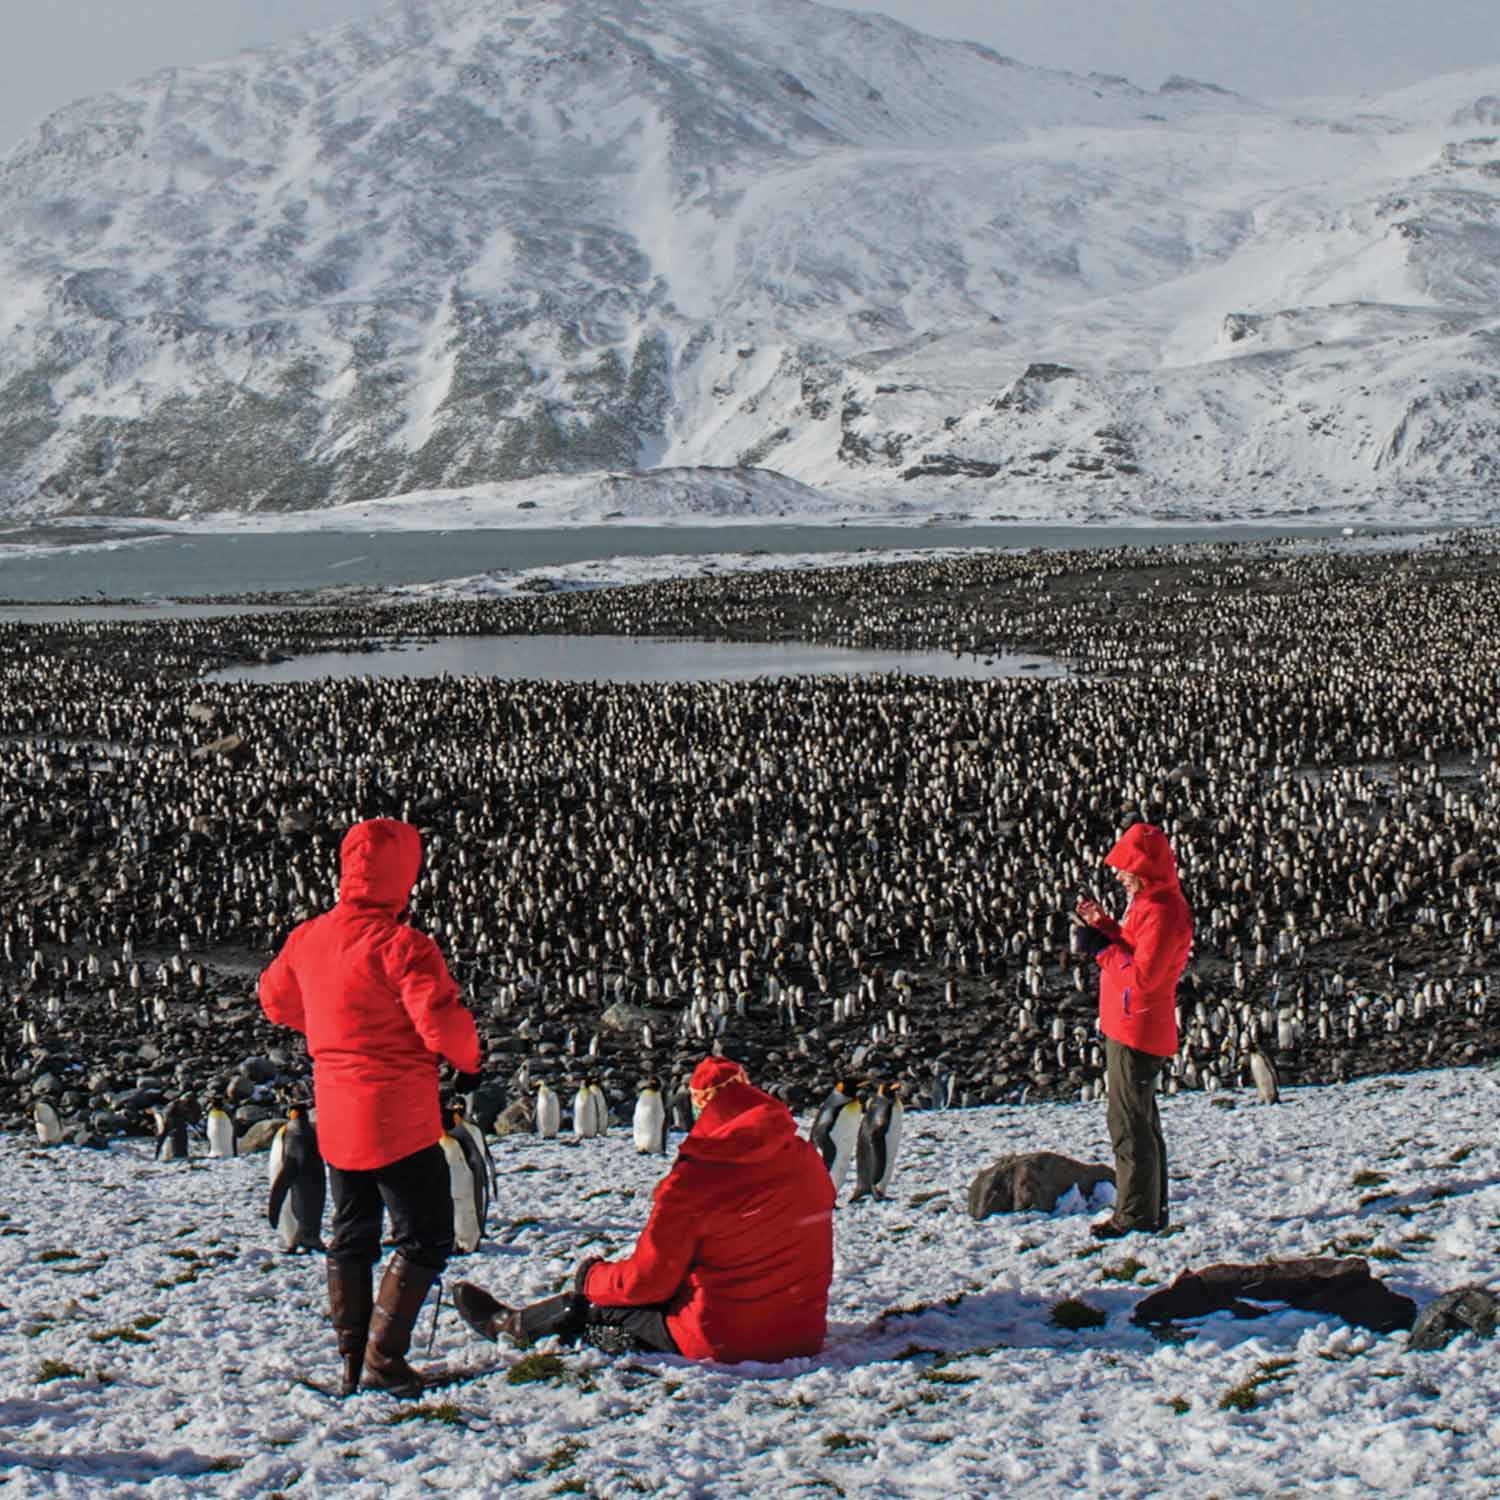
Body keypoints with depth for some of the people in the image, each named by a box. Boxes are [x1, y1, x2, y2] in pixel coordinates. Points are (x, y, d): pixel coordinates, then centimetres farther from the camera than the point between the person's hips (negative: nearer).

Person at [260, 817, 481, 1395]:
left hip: (336, 1120, 7)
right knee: (425, 1237, 4)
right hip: (400, 1121, -7)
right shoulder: (400, 945, -20)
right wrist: (469, 1055, -3)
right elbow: (442, 1021, -24)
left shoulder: (307, 938, 3)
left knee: (351, 1235, 19)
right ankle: (383, 1357, -3)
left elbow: (275, 999, 20)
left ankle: (351, 1360, 20)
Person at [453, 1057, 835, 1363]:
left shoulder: (692, 1182, -19)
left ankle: (508, 1325, 43)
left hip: (721, 1339, -6)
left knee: (594, 1305, 19)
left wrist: (591, 1276, 10)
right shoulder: (808, 1160, -2)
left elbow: (648, 1280, -11)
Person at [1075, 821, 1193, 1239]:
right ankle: (1151, 1210, 27)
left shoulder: (1161, 912, -21)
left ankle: (1137, 1214, 0)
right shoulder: (1149, 903, 12)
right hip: (1128, 1028, 11)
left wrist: (1101, 947, -16)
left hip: (1136, 1032, -11)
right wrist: (1104, 925, 3)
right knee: (1142, 1122, 18)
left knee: (1129, 1125, -6)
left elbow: (1142, 975, -26)